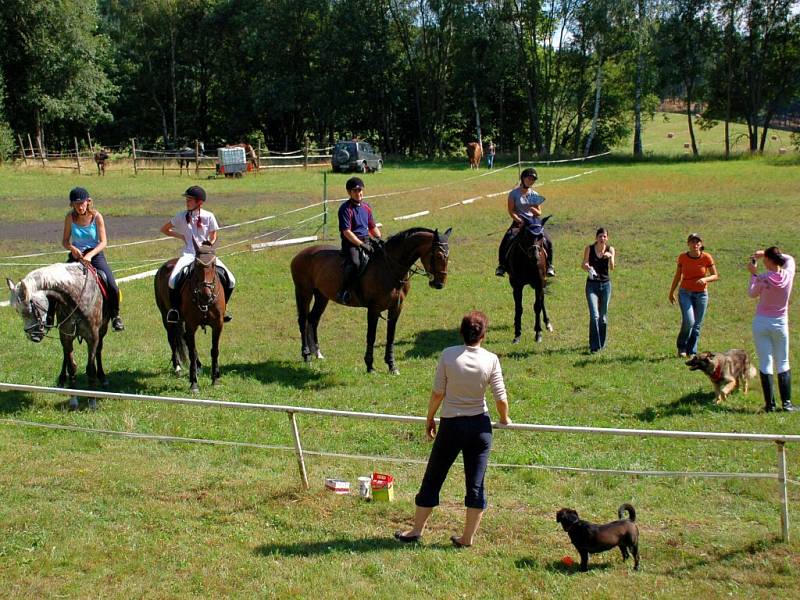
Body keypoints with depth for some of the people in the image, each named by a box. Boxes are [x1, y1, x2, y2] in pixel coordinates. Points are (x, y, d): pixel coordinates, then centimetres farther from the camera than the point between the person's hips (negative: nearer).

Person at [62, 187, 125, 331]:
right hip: (76, 255, 2)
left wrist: (90, 255, -25)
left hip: (95, 254, -2)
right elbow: (65, 240, 4)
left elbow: (103, 242, -10)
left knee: (112, 287, -19)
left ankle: (115, 315, 6)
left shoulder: (97, 216, -7)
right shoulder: (70, 217, -2)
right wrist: (72, 248, -19)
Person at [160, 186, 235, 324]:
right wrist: (181, 236, 2)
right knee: (173, 279, -27)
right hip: (189, 254, -1)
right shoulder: (182, 216, 4)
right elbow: (164, 229, 14)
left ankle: (223, 307, 14)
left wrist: (210, 243, -12)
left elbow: (213, 236, 9)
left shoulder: (208, 216, 2)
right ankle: (174, 308, -4)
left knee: (230, 280, -9)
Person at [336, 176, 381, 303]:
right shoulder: (346, 209, -7)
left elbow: (373, 227, 22)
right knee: (355, 262, -33)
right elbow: (346, 232, -14)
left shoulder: (366, 207, 15)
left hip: (367, 240, 7)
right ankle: (344, 292, -26)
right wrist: (362, 245, -21)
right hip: (351, 242, -7)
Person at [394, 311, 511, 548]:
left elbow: (437, 393, -6)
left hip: (451, 425, -1)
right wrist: (504, 419, 14)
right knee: (476, 483, 9)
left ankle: (416, 530, 21)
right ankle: (467, 537, 15)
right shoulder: (491, 359, -7)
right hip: (480, 425, 1)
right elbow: (500, 398, -5)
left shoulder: (448, 355, -10)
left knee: (433, 478, 12)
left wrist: (429, 419, 9)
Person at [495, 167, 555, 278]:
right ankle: (501, 265, -7)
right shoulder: (514, 193, 0)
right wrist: (520, 221, -19)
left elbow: (539, 213, 9)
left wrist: (535, 210, -14)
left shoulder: (535, 195, 9)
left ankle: (549, 266, -3)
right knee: (506, 241, -24)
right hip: (518, 223, -2)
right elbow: (511, 211, -5)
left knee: (547, 241, -18)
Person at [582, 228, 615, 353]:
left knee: (603, 316, 11)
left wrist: (610, 257, -33)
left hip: (605, 284, 2)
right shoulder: (589, 249, -4)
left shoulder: (610, 249, -2)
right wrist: (587, 267, -26)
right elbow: (583, 265, -2)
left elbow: (612, 268, -13)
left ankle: (602, 343, 26)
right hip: (592, 284, -2)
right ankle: (594, 346, -13)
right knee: (594, 315, -13)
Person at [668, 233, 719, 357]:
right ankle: (681, 347, 4)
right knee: (688, 321, -18)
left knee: (697, 325, 3)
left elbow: (715, 276, -2)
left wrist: (705, 279, -22)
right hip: (685, 293, -1)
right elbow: (677, 276, 9)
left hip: (701, 294, 1)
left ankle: (692, 352, 15)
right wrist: (671, 292, 15)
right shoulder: (682, 257, -4)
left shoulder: (707, 257, -7)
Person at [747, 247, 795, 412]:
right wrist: (765, 253, 9)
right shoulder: (788, 274, -8)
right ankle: (786, 402, 10)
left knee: (765, 363, 3)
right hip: (780, 324, 2)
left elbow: (752, 294, 2)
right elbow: (789, 258, 15)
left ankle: (770, 404, 2)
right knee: (783, 364, 12)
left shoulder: (763, 279, -17)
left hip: (761, 323, -2)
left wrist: (753, 274, 8)